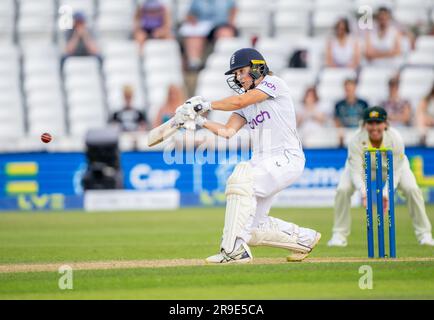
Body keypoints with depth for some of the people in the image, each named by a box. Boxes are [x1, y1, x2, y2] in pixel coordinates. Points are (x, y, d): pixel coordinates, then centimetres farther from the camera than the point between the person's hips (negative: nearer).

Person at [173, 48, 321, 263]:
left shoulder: (273, 83, -4)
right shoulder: (246, 104, 18)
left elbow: (239, 102, -18)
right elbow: (228, 131, 4)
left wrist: (206, 105, -14)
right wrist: (200, 120, -9)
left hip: (286, 159, -9)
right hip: (263, 164, 9)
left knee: (241, 178, -33)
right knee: (250, 229, 1)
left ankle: (234, 250, -33)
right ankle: (303, 238, 24)